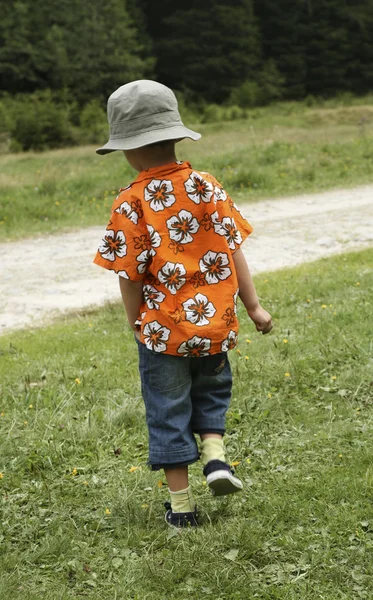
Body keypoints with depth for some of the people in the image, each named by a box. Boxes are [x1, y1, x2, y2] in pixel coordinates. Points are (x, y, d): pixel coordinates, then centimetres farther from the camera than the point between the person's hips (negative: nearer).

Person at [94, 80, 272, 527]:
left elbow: (130, 276, -9)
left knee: (168, 412, 11)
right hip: (215, 324, 3)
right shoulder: (206, 187, -5)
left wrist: (136, 325, 7)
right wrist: (253, 306, 4)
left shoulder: (130, 204, -13)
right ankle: (215, 455, 8)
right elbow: (233, 250, -4)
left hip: (162, 329, -3)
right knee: (211, 390, 28)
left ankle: (181, 504, 17)